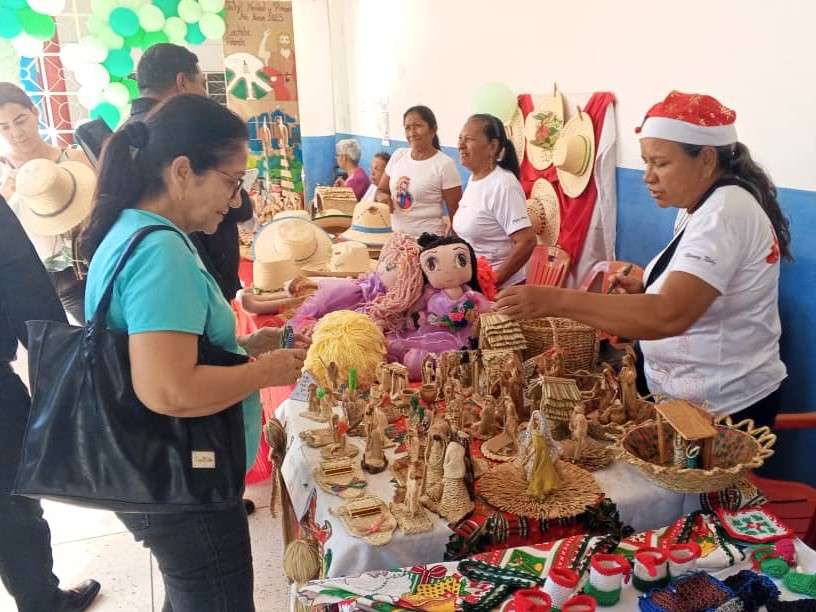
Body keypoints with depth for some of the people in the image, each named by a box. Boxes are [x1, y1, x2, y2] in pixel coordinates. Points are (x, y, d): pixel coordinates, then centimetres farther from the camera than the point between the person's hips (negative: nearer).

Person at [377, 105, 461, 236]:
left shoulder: (444, 164, -11)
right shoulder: (398, 155, 5)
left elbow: (456, 213, -9)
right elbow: (381, 191, 15)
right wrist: (383, 197, -7)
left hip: (428, 240, -5)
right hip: (395, 236, 5)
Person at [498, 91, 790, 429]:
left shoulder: (723, 214, -25)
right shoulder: (702, 206, 6)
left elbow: (668, 317, -38)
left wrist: (555, 300, -41)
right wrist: (644, 290, 0)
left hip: (722, 408, -9)